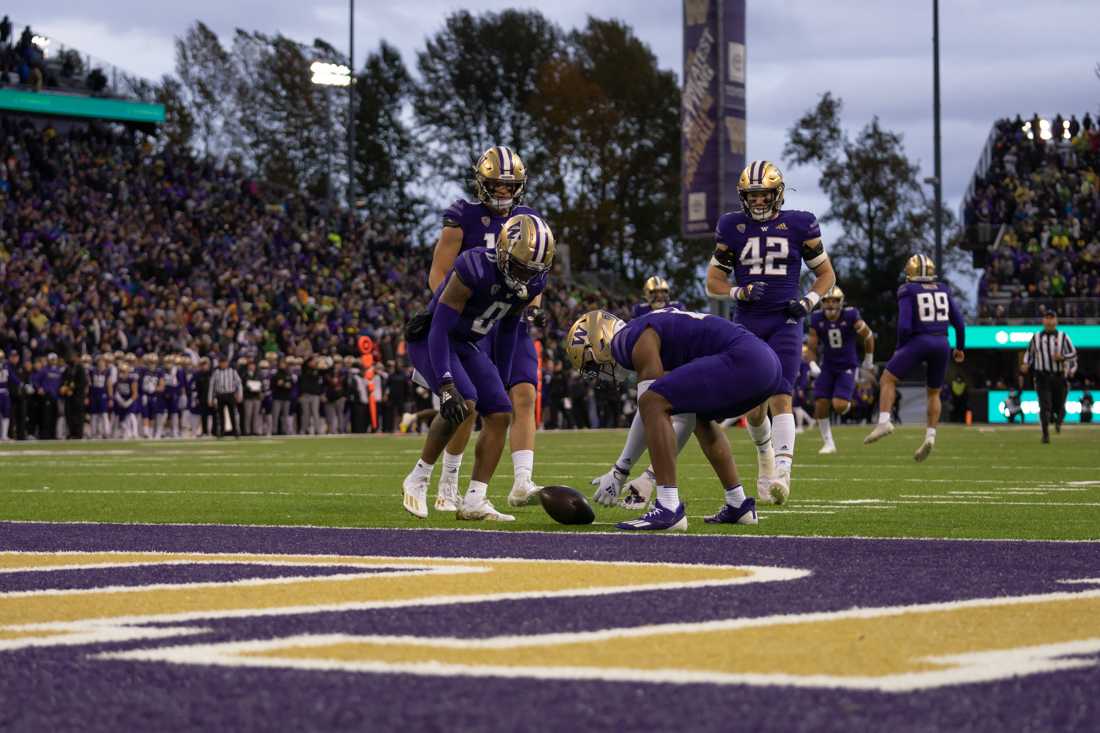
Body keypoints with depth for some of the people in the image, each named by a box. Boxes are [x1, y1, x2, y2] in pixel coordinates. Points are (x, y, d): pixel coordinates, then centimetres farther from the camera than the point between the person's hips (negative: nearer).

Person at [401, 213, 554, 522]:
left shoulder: (531, 282, -8)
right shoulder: (474, 270, -31)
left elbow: (509, 329, 10)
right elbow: (439, 329, -30)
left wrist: (502, 379, 13)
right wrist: (446, 385, -36)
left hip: (467, 345, 8)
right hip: (430, 341, -8)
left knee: (499, 414, -5)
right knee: (463, 404, -28)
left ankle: (474, 501, -3)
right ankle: (418, 480, -13)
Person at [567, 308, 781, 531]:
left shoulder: (637, 340, -3)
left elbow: (653, 401, -6)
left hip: (743, 361, -10)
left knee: (653, 404, -15)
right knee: (702, 417, 35)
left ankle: (669, 508, -18)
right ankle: (739, 505, 35)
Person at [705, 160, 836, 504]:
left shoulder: (798, 225, 0)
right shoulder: (732, 227, 3)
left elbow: (826, 274, 10)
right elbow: (713, 282, 8)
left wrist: (809, 301, -8)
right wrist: (741, 292, -12)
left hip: (785, 323, -2)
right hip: (748, 324, 2)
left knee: (781, 399, -18)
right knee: (754, 408, 7)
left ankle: (781, 474, -30)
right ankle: (765, 456, 37)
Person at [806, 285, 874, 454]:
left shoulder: (850, 316, -16)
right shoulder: (817, 319, -8)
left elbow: (868, 336, -1)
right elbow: (812, 344, 5)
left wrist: (869, 360, 9)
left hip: (847, 367, -3)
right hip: (828, 367, 3)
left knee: (839, 406, -18)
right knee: (820, 405, -7)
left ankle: (847, 403, 23)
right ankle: (828, 443, 10)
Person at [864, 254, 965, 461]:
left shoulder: (908, 291, -1)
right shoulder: (943, 290, 12)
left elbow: (904, 325, -11)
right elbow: (959, 322, 12)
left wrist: (900, 348, 5)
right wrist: (960, 347, 26)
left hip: (919, 341, -5)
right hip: (941, 343, 5)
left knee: (887, 379, 5)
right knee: (933, 393, 18)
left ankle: (884, 421, -13)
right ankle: (930, 436, 5)